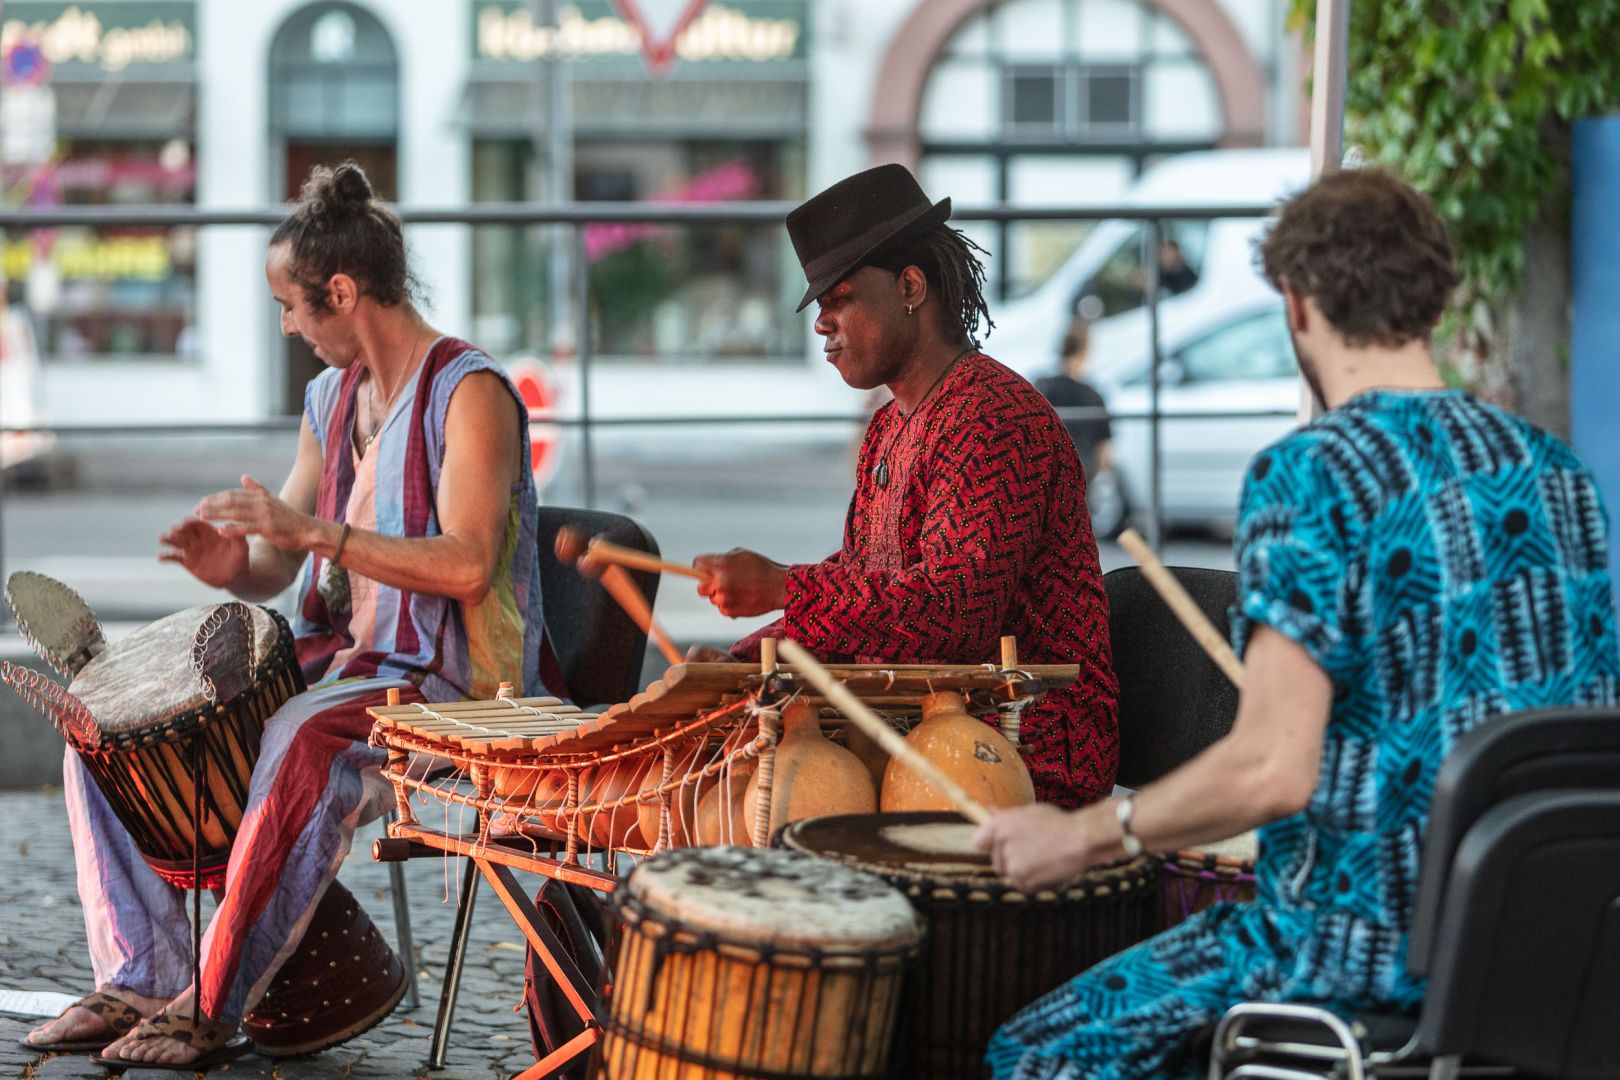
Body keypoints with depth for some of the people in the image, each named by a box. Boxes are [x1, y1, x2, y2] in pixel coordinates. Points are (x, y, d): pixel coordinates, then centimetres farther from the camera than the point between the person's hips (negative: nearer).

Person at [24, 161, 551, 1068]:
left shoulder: (470, 394, -12)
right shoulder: (332, 398, 14)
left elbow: (466, 564, -23)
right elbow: (280, 567, 15)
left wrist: (317, 532, -28)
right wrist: (234, 566, -10)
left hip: (442, 679, -9)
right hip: (334, 663, 9)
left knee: (306, 742, -40)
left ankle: (213, 1009, -30)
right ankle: (144, 979, -7)